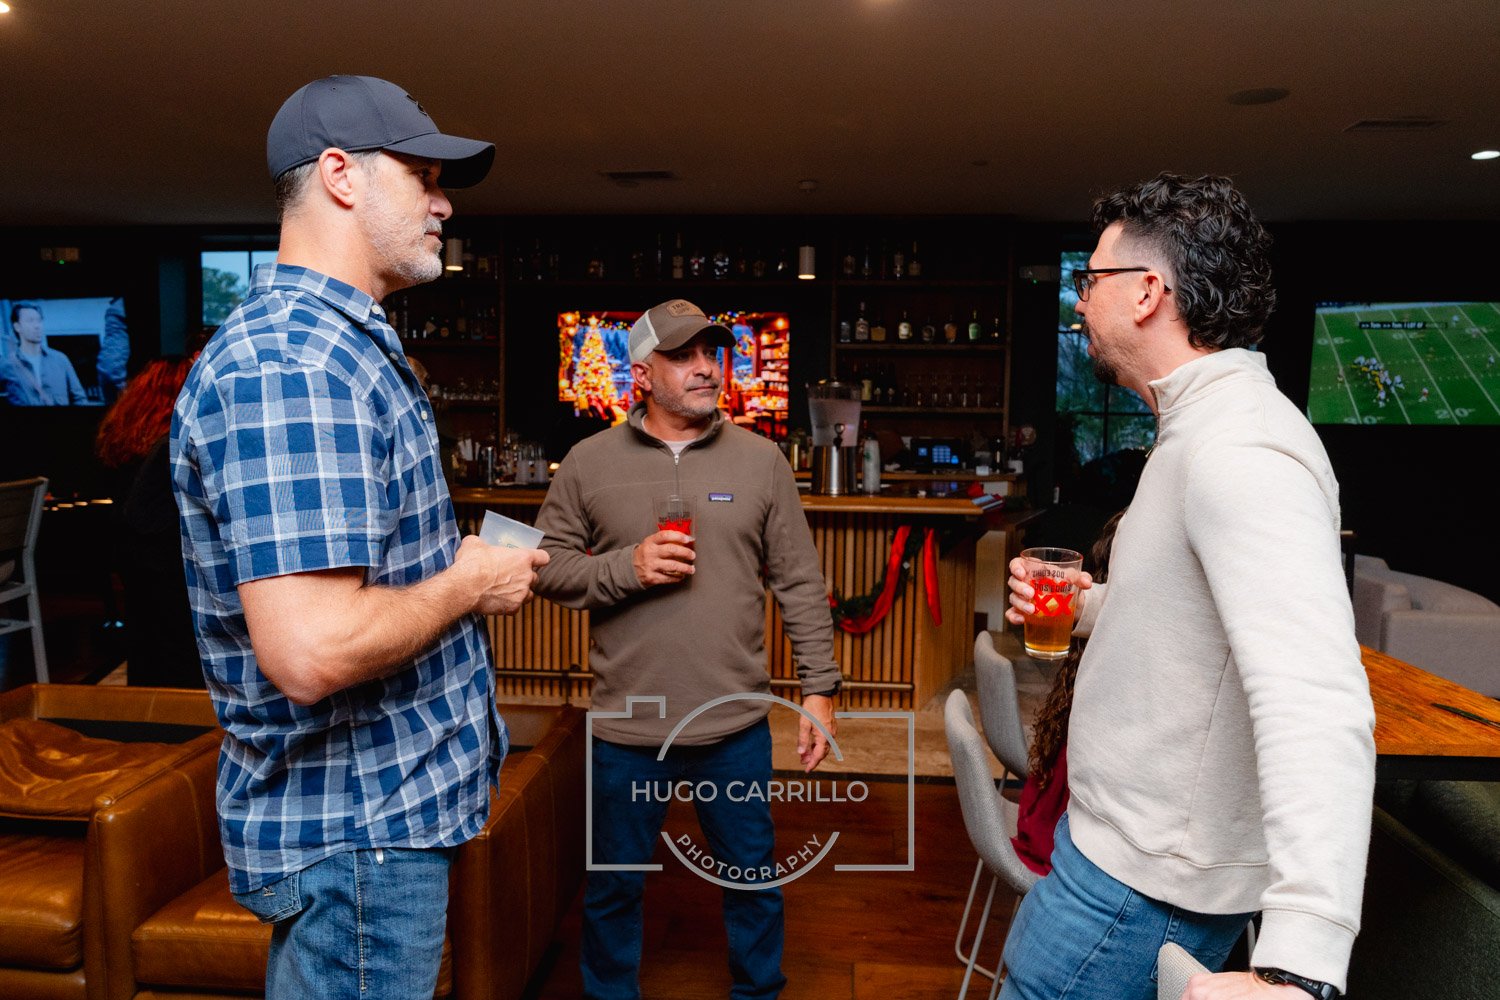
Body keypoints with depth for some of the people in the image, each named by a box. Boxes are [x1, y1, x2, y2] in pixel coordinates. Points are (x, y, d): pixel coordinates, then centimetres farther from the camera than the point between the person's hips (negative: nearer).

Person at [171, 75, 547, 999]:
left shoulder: (345, 344, 11)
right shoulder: (289, 361, -25)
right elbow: (312, 653, -33)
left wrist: (459, 559, 7)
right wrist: (471, 583, -18)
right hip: (355, 829, -10)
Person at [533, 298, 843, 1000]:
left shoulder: (761, 460, 0)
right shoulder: (590, 462, -2)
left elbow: (800, 584, 2)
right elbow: (547, 567, -1)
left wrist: (819, 688, 0)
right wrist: (626, 566, -17)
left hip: (738, 727, 1)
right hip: (626, 731, 0)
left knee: (754, 877, 18)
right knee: (613, 887, 17)